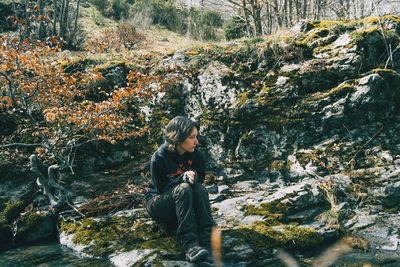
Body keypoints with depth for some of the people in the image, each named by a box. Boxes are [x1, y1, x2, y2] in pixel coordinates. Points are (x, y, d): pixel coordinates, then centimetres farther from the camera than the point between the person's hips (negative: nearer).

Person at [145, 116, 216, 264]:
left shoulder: (195, 154, -7)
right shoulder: (159, 158, -20)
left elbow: (200, 177, 0)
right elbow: (161, 188, -16)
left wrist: (193, 175, -24)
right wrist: (182, 178, -30)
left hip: (181, 201, 4)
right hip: (158, 204, -4)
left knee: (200, 189, -29)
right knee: (183, 188, -35)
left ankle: (207, 242, -38)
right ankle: (190, 245, -42)